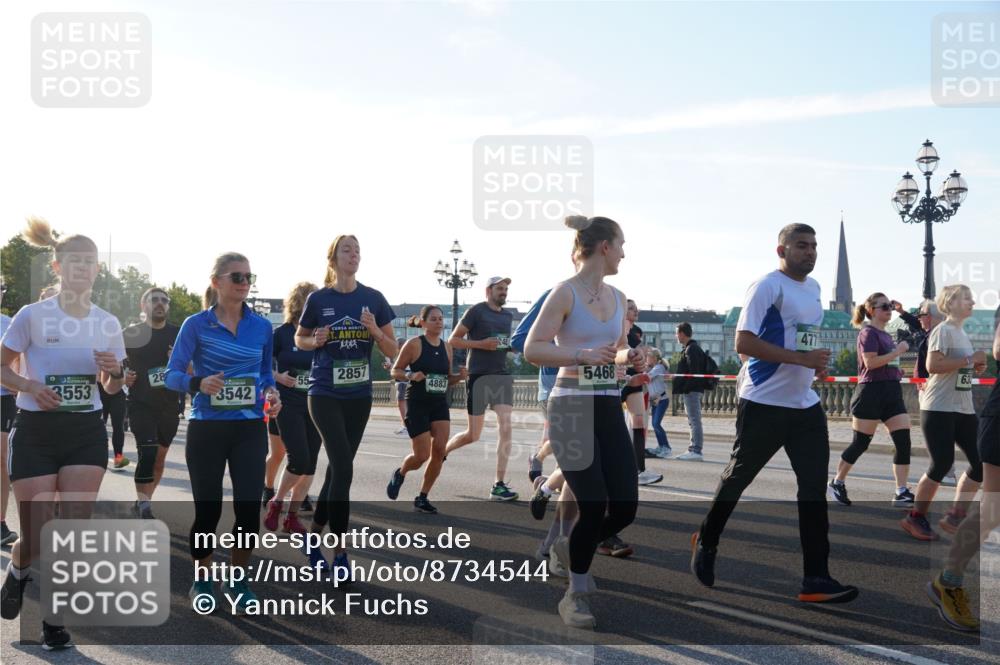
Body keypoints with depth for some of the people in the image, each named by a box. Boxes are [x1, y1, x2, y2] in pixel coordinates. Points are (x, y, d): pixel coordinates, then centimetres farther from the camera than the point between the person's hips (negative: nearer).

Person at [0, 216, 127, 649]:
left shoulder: (108, 324, 4)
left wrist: (114, 372, -10)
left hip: (86, 432, 3)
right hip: (36, 432, -2)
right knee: (37, 539, -1)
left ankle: (54, 618, 12)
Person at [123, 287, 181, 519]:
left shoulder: (178, 334, 5)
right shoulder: (131, 334, -2)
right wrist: (122, 377, -13)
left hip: (169, 406, 4)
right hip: (141, 404, -4)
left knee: (159, 457, 14)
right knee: (147, 454, -19)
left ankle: (143, 502, 31)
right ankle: (144, 510, -16)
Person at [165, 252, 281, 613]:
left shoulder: (261, 326, 4)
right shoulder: (196, 324, -5)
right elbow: (172, 375, -6)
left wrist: (271, 393, -8)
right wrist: (199, 383, -26)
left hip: (250, 428, 2)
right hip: (207, 428, -2)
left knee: (249, 505, -3)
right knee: (208, 508, 3)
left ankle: (238, 579, 17)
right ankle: (202, 580, 26)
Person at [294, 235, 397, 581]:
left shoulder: (373, 299, 1)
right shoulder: (318, 299, -4)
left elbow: (393, 351, 3)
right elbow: (299, 339, 10)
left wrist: (376, 331, -16)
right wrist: (315, 341, -12)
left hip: (359, 396, 4)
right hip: (325, 395, -3)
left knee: (337, 468, 11)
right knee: (343, 469, -13)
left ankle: (314, 537, 29)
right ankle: (339, 554, -5)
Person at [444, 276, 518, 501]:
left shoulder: (508, 316, 15)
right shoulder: (476, 311, -3)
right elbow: (453, 340, -4)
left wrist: (513, 346, 8)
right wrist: (481, 344, -17)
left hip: (502, 376, 5)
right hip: (479, 376, -5)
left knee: (505, 426, -11)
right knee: (473, 434, 3)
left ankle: (499, 485, -8)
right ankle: (442, 451, 34)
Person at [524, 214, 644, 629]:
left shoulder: (618, 297, 12)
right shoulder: (565, 293, -9)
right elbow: (532, 349, -16)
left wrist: (628, 358, 2)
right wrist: (582, 354, -28)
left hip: (609, 408, 7)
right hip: (573, 408, -7)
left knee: (626, 507, 1)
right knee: (594, 507, -9)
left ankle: (573, 548, 31)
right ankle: (576, 595, 11)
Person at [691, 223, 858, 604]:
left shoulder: (813, 287, 15)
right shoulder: (768, 286, -12)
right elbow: (743, 342, -19)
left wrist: (817, 364, 10)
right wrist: (801, 358, -22)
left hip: (805, 404, 7)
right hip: (763, 403, -7)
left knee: (815, 488, -1)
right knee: (739, 476, 8)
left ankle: (816, 579, 2)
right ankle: (706, 542, 31)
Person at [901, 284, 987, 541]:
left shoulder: (962, 333, 17)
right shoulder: (943, 330, -11)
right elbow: (933, 365, -24)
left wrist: (976, 366, 5)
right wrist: (971, 359, -19)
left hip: (964, 409, 9)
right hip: (939, 409, -9)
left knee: (981, 461, 2)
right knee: (942, 464, -10)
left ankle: (954, 517, 11)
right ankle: (915, 518, 6)